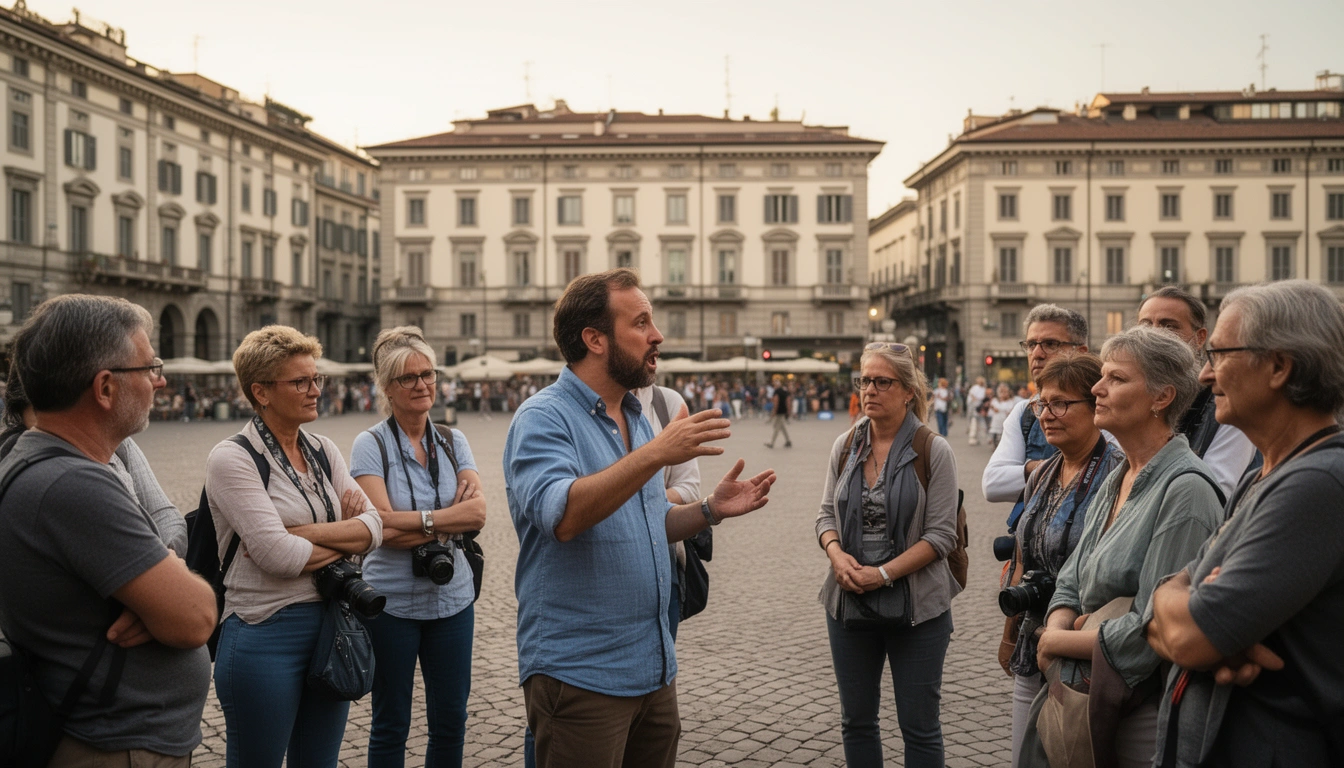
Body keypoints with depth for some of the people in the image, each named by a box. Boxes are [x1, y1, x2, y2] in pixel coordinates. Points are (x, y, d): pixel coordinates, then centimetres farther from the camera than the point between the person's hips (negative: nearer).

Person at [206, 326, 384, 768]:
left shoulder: (323, 451, 8)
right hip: (265, 635, -6)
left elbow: (374, 528, -3)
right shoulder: (232, 458, -11)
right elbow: (276, 555, -20)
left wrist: (303, 533, -16)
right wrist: (345, 537, -7)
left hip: (332, 627, 6)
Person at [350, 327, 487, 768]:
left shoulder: (453, 442, 5)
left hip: (452, 597, 4)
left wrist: (417, 521, -16)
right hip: (392, 600, -3)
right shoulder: (371, 445, -7)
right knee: (391, 725, 12)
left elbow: (477, 514, -7)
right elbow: (383, 528, -16)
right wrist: (448, 518, -15)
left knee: (451, 720, 12)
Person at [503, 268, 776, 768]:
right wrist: (655, 454, -33)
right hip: (580, 677, -8)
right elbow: (561, 515, -30)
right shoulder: (544, 418, -12)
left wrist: (710, 510, 3)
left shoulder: (637, 420, 13)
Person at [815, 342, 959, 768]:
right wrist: (836, 554, -12)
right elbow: (826, 514, 9)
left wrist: (884, 573, -19)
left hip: (917, 606, -4)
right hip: (850, 601, 4)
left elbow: (941, 534, -11)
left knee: (919, 726, 7)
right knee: (856, 720, 15)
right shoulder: (845, 446, 4)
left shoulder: (934, 452, -8)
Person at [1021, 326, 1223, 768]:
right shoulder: (1116, 480, 9)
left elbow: (1154, 629, -22)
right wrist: (1056, 627, -9)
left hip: (1147, 709, -7)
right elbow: (1071, 582, 12)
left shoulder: (1185, 490, -19)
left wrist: (1058, 641, -10)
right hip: (1083, 689, 8)